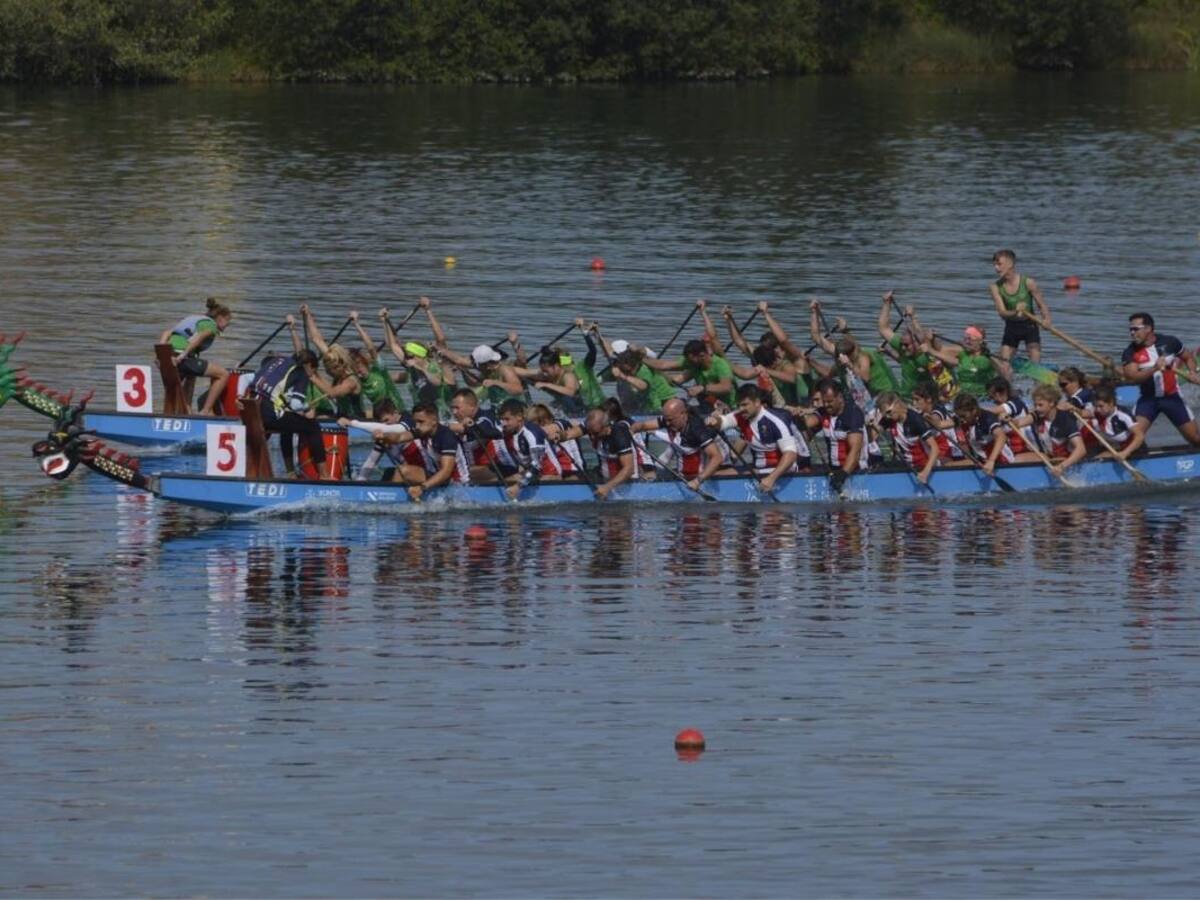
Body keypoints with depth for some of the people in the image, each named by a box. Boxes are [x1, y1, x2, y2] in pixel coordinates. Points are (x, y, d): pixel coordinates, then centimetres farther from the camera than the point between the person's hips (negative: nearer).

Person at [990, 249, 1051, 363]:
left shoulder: (1028, 283, -14)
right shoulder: (995, 287, -9)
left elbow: (1041, 305, -9)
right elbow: (1002, 312, -16)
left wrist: (1046, 319, -29)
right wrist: (1015, 312, -37)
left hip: (1029, 325, -3)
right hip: (1011, 327, 3)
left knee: (1035, 363, -11)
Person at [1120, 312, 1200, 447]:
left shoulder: (1169, 342, -7)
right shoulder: (1130, 353, -10)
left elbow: (1188, 358, 11)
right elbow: (1131, 378, -25)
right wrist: (1154, 368, -37)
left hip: (1172, 398, 1)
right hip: (1148, 399, -1)